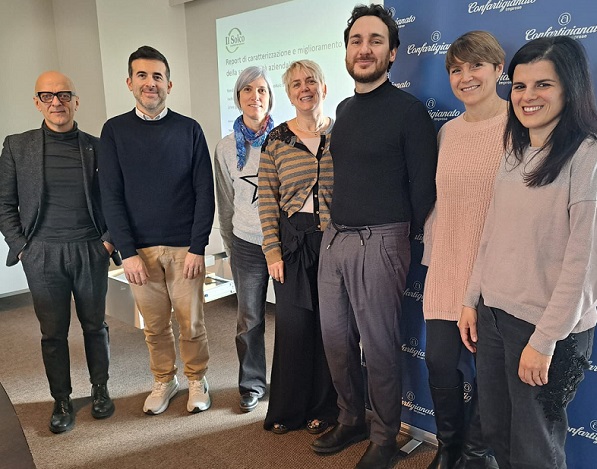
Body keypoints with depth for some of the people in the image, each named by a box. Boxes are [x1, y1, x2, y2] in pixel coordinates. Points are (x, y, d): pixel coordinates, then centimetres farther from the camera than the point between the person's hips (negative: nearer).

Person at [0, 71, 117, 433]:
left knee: (95, 325, 11)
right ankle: (62, 400, 24)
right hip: (42, 255, 0)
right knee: (53, 332, 8)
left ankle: (100, 389, 29)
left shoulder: (96, 147, 3)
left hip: (91, 253, 0)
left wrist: (109, 240, -1)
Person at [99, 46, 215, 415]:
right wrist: (128, 252, -7)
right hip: (140, 248, 1)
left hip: (185, 247, -1)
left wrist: (198, 247, -8)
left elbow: (204, 192, -2)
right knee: (155, 325, 11)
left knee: (192, 323, 6)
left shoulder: (189, 129, 1)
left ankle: (197, 379, 29)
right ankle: (165, 380, 33)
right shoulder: (115, 130, 3)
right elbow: (111, 196, 0)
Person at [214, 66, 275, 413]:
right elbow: (226, 204, 10)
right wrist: (230, 247, 13)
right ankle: (252, 384, 30)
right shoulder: (227, 148, 4)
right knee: (249, 320, 10)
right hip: (247, 244, 2)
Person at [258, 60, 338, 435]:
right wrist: (272, 250, -4)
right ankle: (288, 408, 27)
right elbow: (267, 199, 2)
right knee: (293, 325, 7)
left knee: (329, 325, 8)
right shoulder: (276, 140, 3)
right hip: (293, 241, 0)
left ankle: (323, 408, 28)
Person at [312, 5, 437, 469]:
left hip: (379, 241, -7)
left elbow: (424, 185, -7)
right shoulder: (344, 109, 14)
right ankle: (351, 420, 34)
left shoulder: (408, 110, -7)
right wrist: (335, 223, 16)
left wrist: (403, 237, -1)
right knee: (335, 336, 14)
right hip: (334, 237, 7)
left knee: (379, 344, 3)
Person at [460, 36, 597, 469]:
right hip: (493, 315, 6)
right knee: (496, 431, 19)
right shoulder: (514, 154, 8)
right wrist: (472, 300, 11)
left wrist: (545, 340, -15)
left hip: (549, 329, -6)